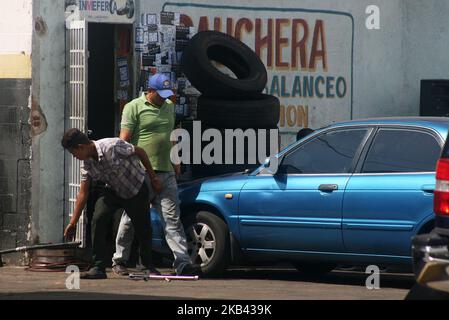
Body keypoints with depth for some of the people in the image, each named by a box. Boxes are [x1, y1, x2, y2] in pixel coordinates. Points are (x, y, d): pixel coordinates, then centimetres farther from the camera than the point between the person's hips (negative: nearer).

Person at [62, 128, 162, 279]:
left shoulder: (112, 147, -31)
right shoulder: (87, 163, -11)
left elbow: (140, 152, -17)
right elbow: (83, 193, -4)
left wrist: (153, 178, -10)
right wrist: (73, 222, -6)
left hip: (137, 189, -4)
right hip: (113, 191, 4)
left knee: (143, 228, 3)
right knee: (98, 220, -18)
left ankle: (149, 266, 29)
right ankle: (98, 268, -15)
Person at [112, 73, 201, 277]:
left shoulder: (169, 108, 17)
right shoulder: (134, 108, -4)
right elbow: (124, 140, -8)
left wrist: (176, 163, 24)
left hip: (166, 173, 5)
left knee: (173, 219, -1)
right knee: (131, 219, 3)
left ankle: (183, 263, -6)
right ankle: (119, 261, 16)